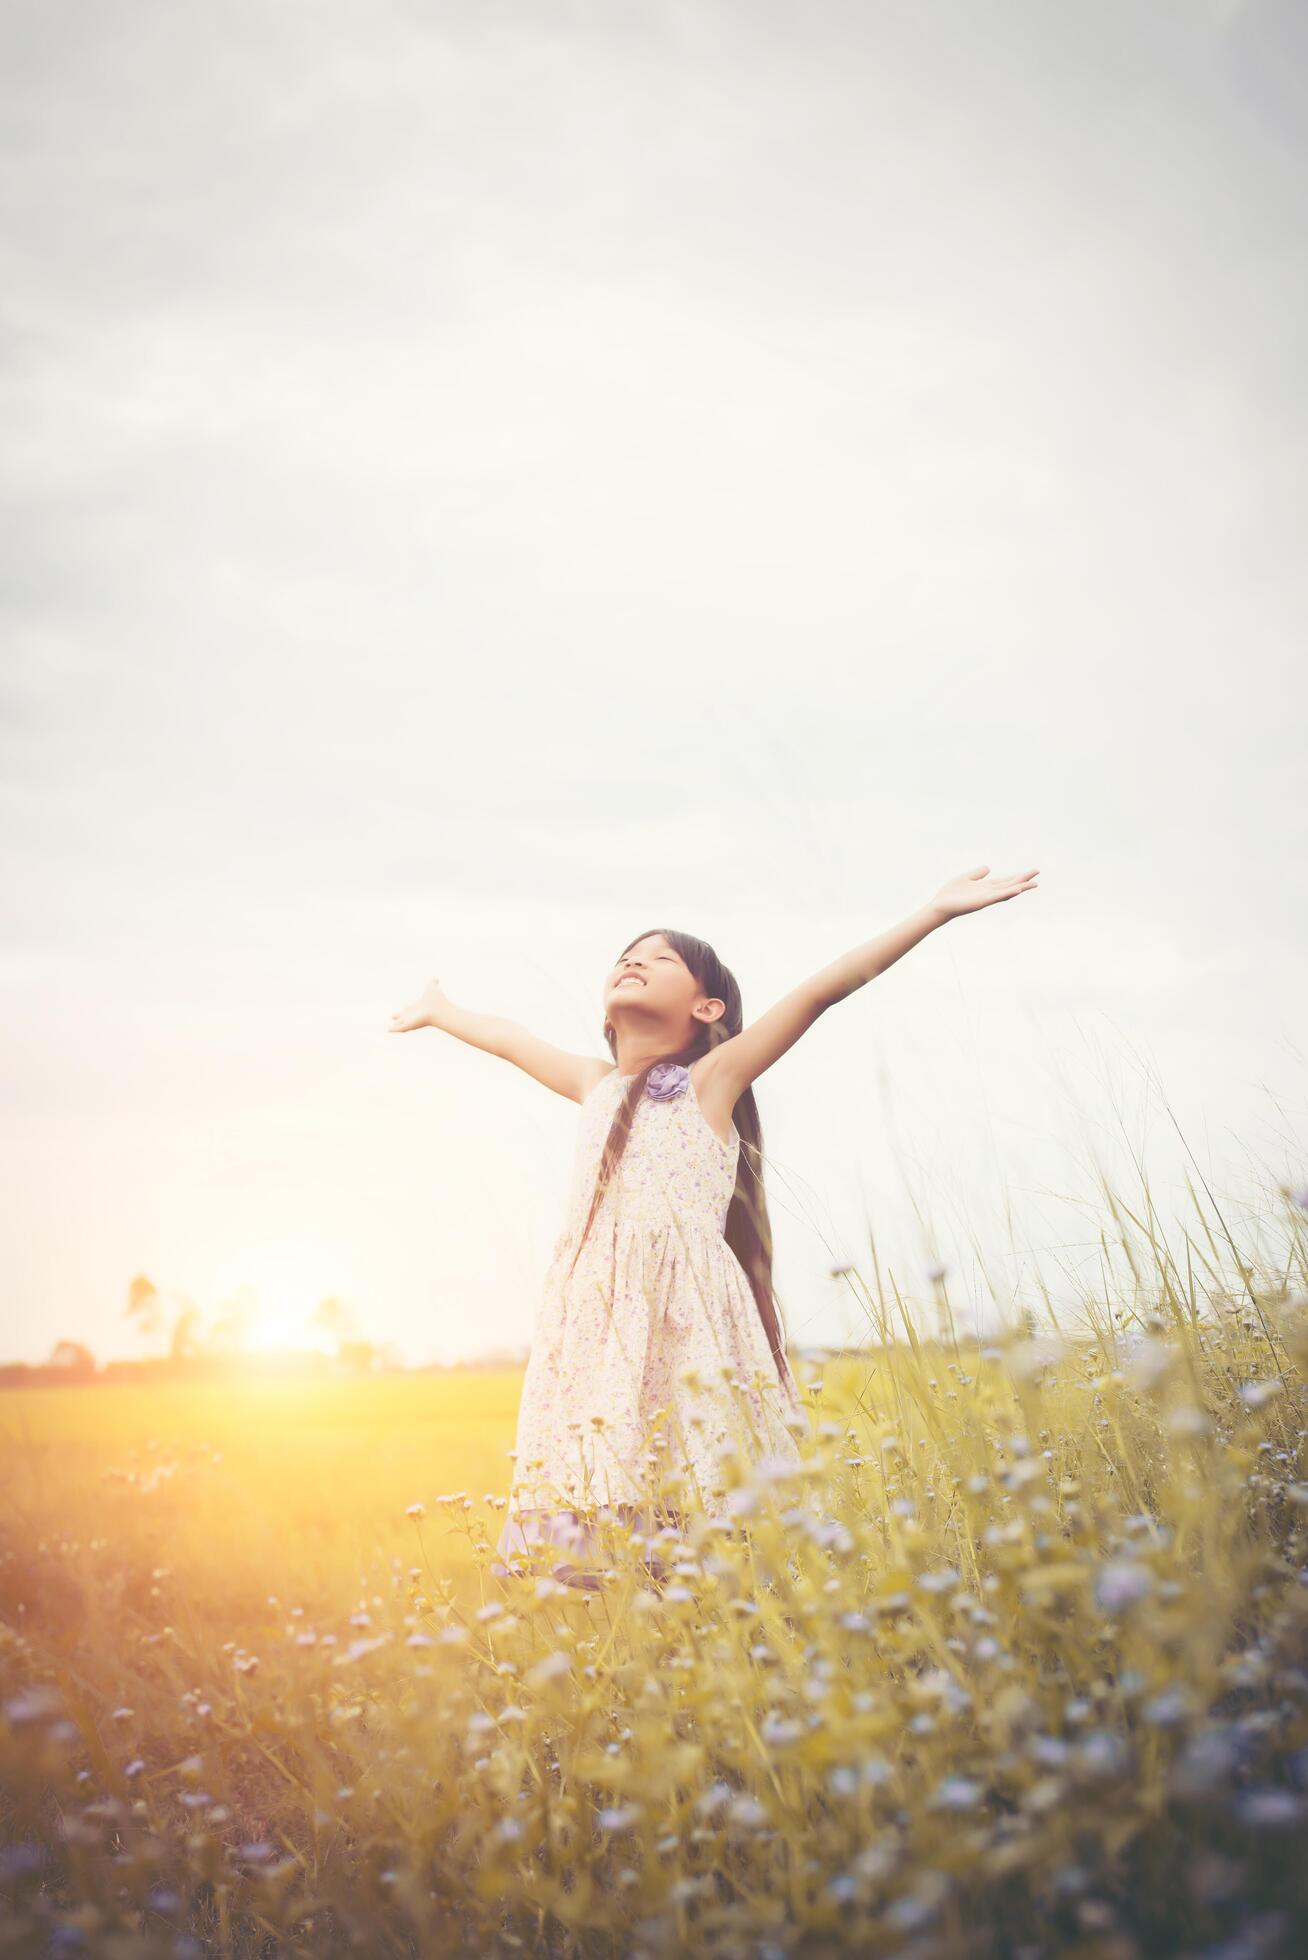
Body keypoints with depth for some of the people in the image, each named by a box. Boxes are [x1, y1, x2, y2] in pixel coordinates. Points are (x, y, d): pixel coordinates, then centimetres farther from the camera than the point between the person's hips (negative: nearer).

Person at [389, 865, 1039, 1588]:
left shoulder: (710, 1080, 5)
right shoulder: (597, 1087, 21)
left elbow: (820, 991, -1)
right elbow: (510, 1040, 38)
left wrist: (935, 910, -5)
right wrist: (439, 1012, 55)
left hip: (686, 1316, -5)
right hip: (596, 1324, 5)